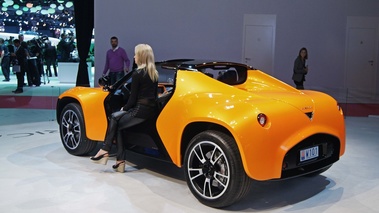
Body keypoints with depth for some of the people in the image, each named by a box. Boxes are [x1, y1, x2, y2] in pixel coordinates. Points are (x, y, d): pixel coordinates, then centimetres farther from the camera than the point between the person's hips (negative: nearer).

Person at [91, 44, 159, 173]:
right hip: (152, 110, 8)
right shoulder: (154, 74, 14)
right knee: (116, 117, 15)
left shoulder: (137, 74, -9)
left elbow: (133, 98, -8)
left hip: (141, 111, -8)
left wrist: (125, 108, 12)